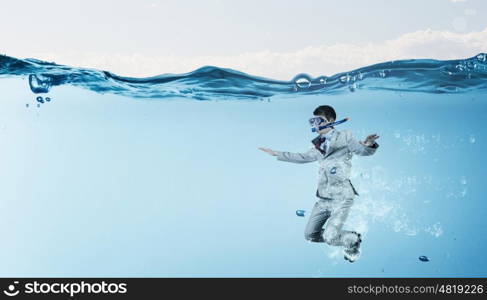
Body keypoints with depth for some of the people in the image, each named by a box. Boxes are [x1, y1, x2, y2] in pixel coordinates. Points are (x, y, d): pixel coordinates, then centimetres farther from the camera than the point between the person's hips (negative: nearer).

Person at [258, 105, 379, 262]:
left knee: (330, 237, -17)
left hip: (341, 198, -7)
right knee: (310, 235, 10)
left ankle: (354, 240, 14)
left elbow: (363, 150, -10)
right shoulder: (318, 146, 14)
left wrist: (369, 145, -35)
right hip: (323, 199, 7)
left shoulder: (343, 137, -4)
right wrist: (276, 154, 32)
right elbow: (301, 157, 27)